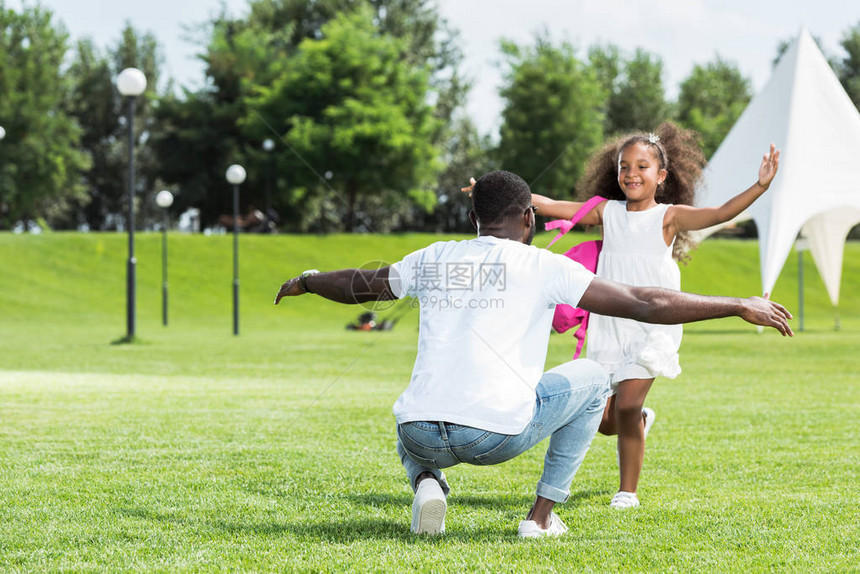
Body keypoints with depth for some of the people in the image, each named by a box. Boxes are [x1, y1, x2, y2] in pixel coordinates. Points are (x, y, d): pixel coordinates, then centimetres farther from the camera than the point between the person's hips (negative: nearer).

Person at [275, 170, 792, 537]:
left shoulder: (431, 260, 17)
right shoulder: (541, 267, 5)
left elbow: (360, 285, 35)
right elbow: (644, 304, 1)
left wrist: (306, 283, 56)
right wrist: (740, 307, 7)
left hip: (422, 435, 4)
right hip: (496, 434, -4)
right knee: (592, 378, 22)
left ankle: (426, 480, 6)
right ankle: (543, 514, 16)